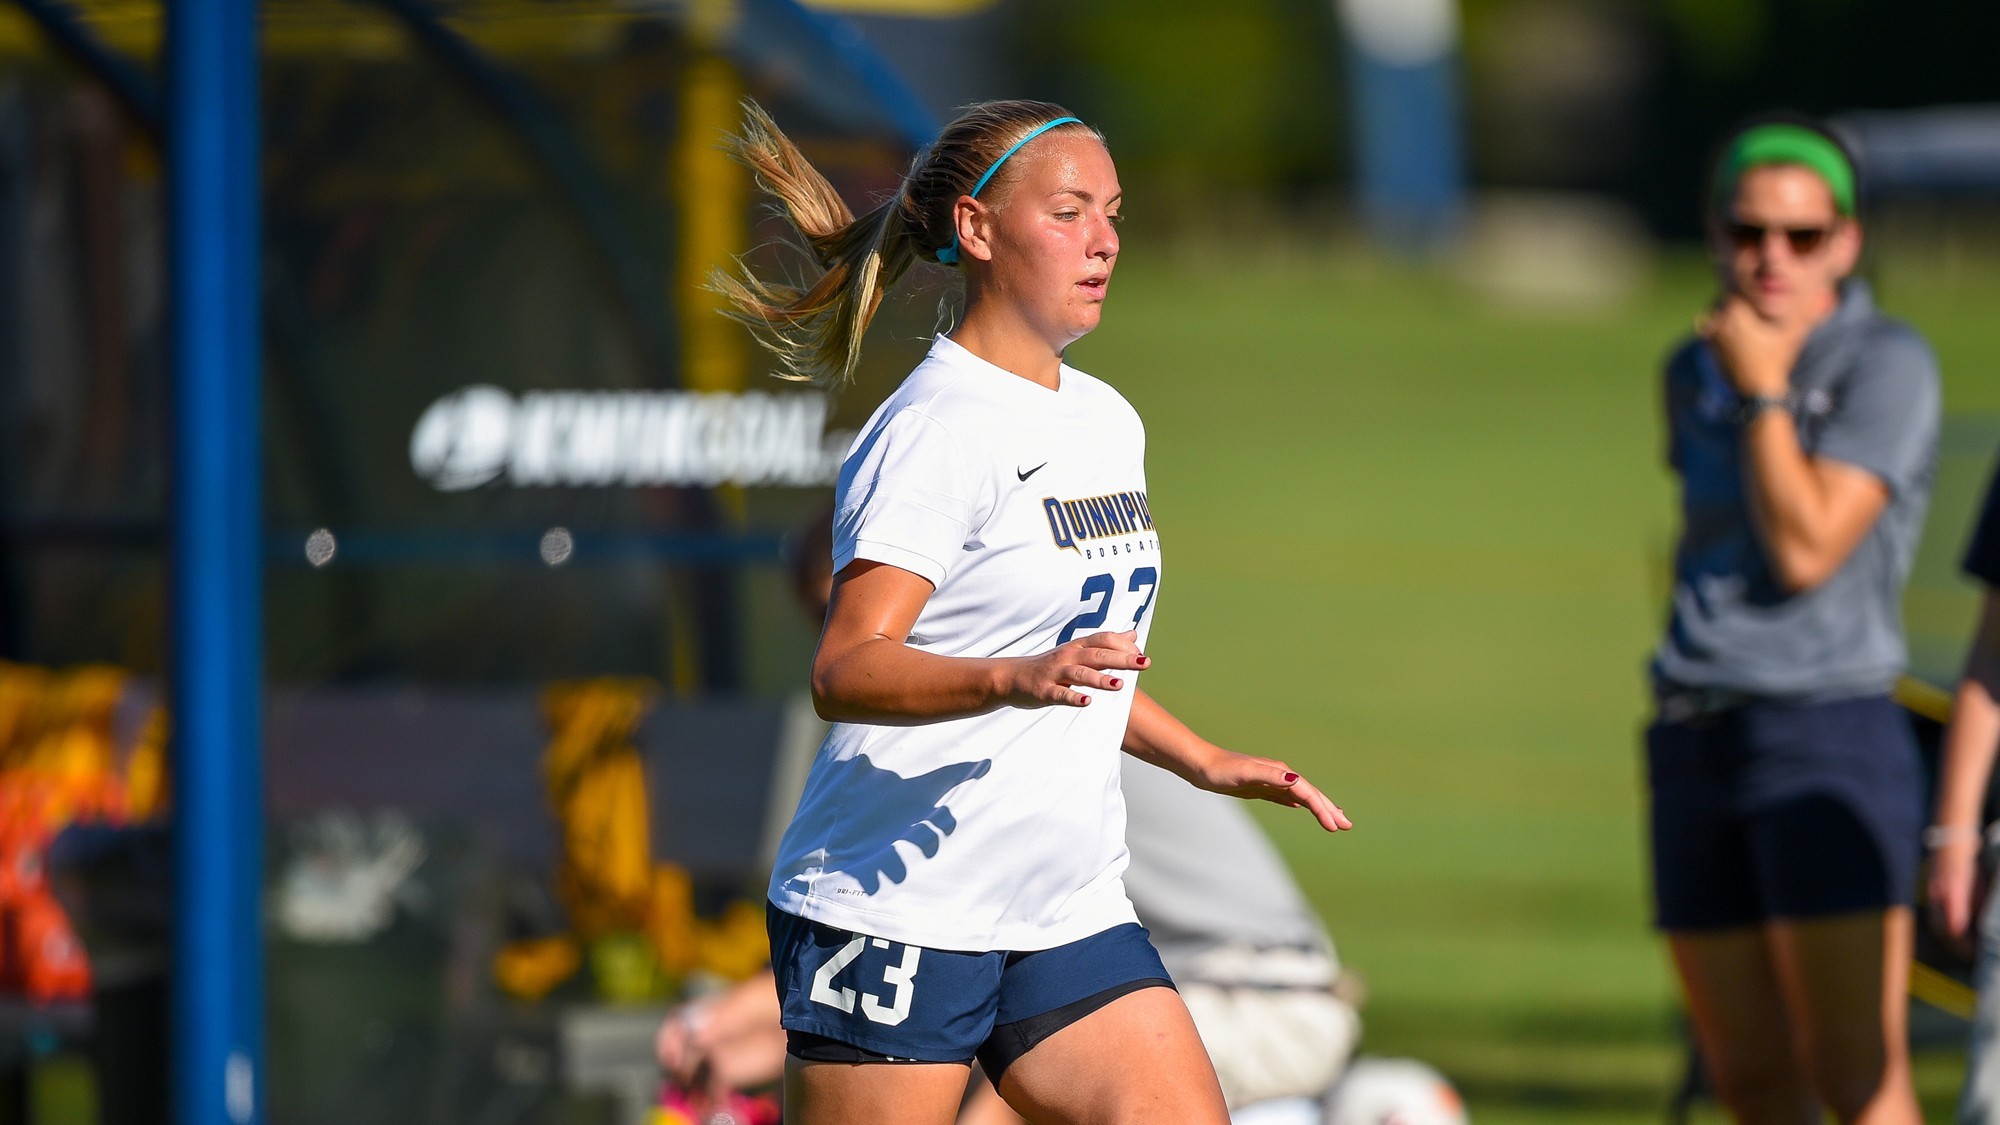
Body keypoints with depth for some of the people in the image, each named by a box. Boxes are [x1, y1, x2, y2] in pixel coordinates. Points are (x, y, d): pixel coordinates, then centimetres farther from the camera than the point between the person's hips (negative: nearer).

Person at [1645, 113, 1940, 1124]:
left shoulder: (1886, 363, -6)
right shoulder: (1695, 370, 14)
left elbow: (1806, 547, -15)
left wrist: (1762, 388, -11)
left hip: (1827, 734, -7)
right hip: (1693, 739, 7)